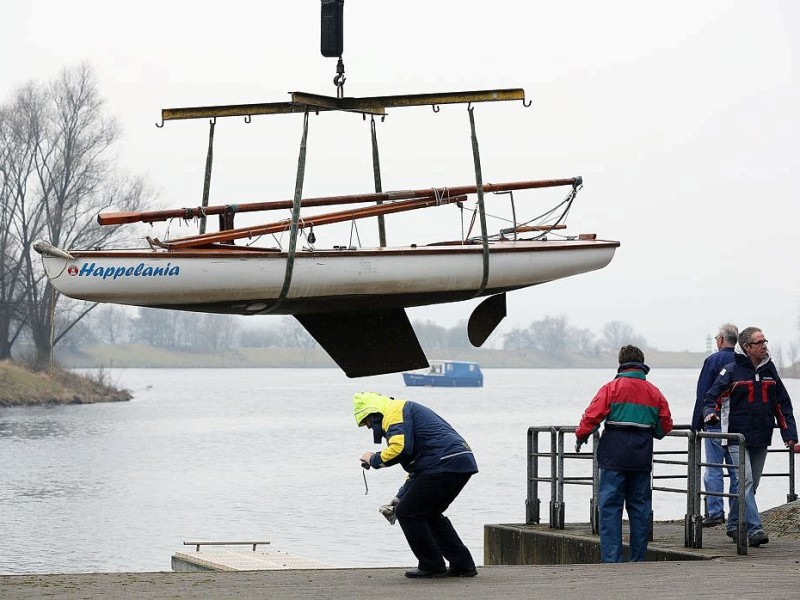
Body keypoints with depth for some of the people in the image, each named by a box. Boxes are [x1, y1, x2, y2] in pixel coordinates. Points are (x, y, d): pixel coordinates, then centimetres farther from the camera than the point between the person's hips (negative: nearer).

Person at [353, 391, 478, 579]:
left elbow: (400, 448, -19)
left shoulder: (395, 411, 0)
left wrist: (374, 460, -1)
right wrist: (398, 499, 31)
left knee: (407, 513, 2)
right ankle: (463, 564, 20)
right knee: (430, 514, 24)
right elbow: (417, 469, 34)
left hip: (444, 464, -10)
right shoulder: (407, 410, 32)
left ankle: (432, 566, 5)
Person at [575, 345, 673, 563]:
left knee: (610, 506, -2)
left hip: (614, 456, -4)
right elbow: (666, 425, 12)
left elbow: (592, 416, -9)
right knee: (639, 507, 10)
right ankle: (637, 560, 12)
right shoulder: (654, 392, 9)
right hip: (642, 458, 4)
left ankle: (611, 559, -10)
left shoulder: (612, 388, -3)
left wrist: (581, 437, 7)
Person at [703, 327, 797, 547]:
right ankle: (754, 529, -22)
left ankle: (734, 524, 24)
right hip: (738, 437, -6)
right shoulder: (732, 371, -3)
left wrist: (789, 434, 10)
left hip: (761, 438, 6)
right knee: (745, 482, -16)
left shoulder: (769, 371, 12)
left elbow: (783, 404, 16)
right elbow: (713, 396, -1)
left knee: (750, 485, 11)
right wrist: (711, 413, -23)